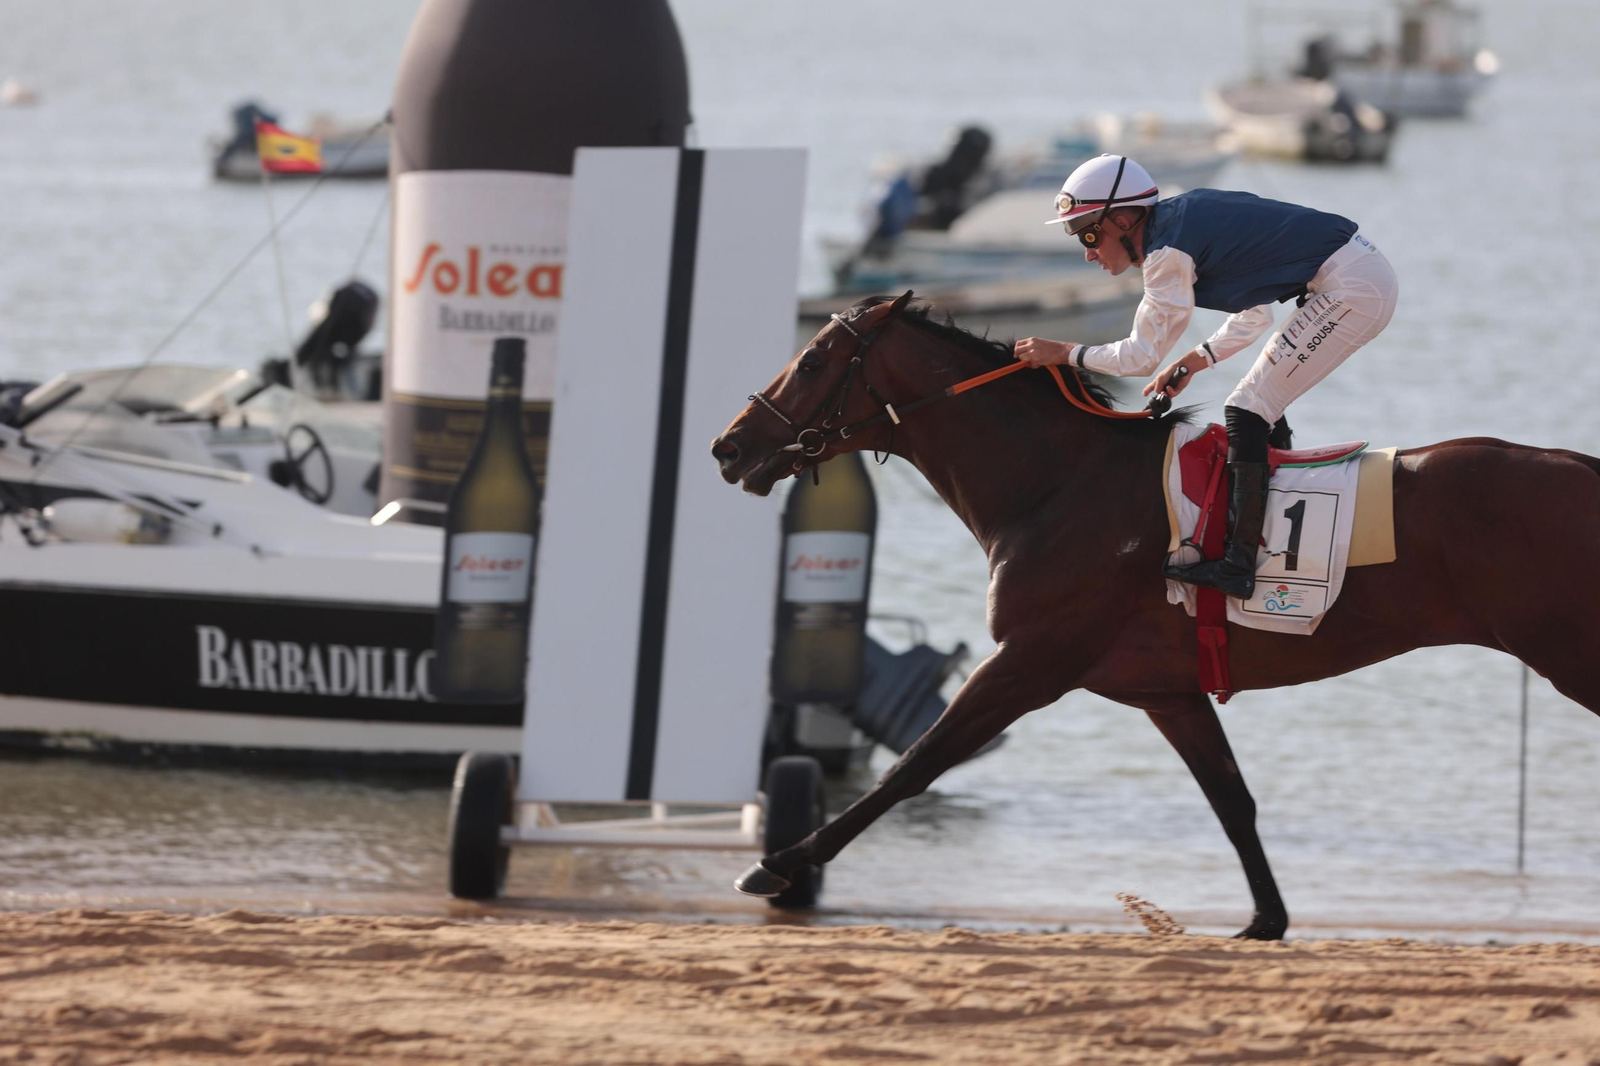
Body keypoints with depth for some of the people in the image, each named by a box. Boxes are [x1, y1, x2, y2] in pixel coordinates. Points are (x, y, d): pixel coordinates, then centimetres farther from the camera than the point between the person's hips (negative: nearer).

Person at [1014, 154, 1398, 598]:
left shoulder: (1168, 252, -13)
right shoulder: (1185, 221, 16)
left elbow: (1141, 357, -8)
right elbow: (1254, 316, 24)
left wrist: (1063, 353, 2)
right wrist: (1193, 362, 16)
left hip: (1351, 290, -10)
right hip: (1367, 275, 10)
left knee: (1247, 412, -9)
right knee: (1258, 412, 18)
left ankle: (1239, 565, -13)